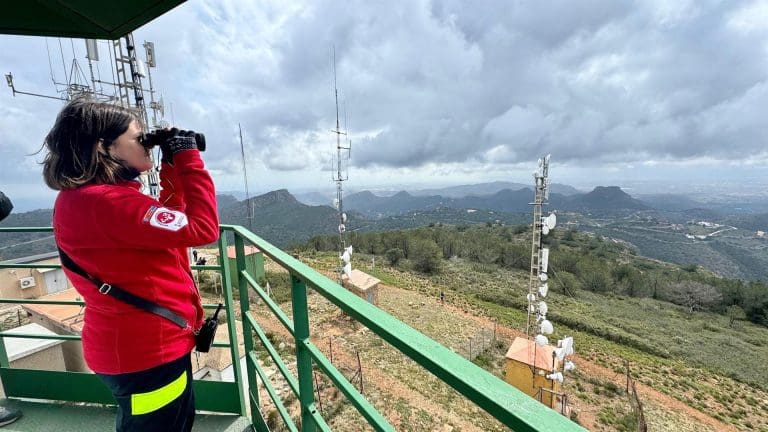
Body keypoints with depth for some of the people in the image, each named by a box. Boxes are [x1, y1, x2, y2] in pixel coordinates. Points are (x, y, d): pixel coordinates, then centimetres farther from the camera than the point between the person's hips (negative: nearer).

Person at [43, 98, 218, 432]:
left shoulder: (89, 197, 8)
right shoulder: (104, 202, -26)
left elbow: (169, 220, 14)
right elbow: (202, 228, -29)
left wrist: (173, 166, 6)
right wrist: (188, 158, -18)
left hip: (143, 344, 10)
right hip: (146, 352, -10)